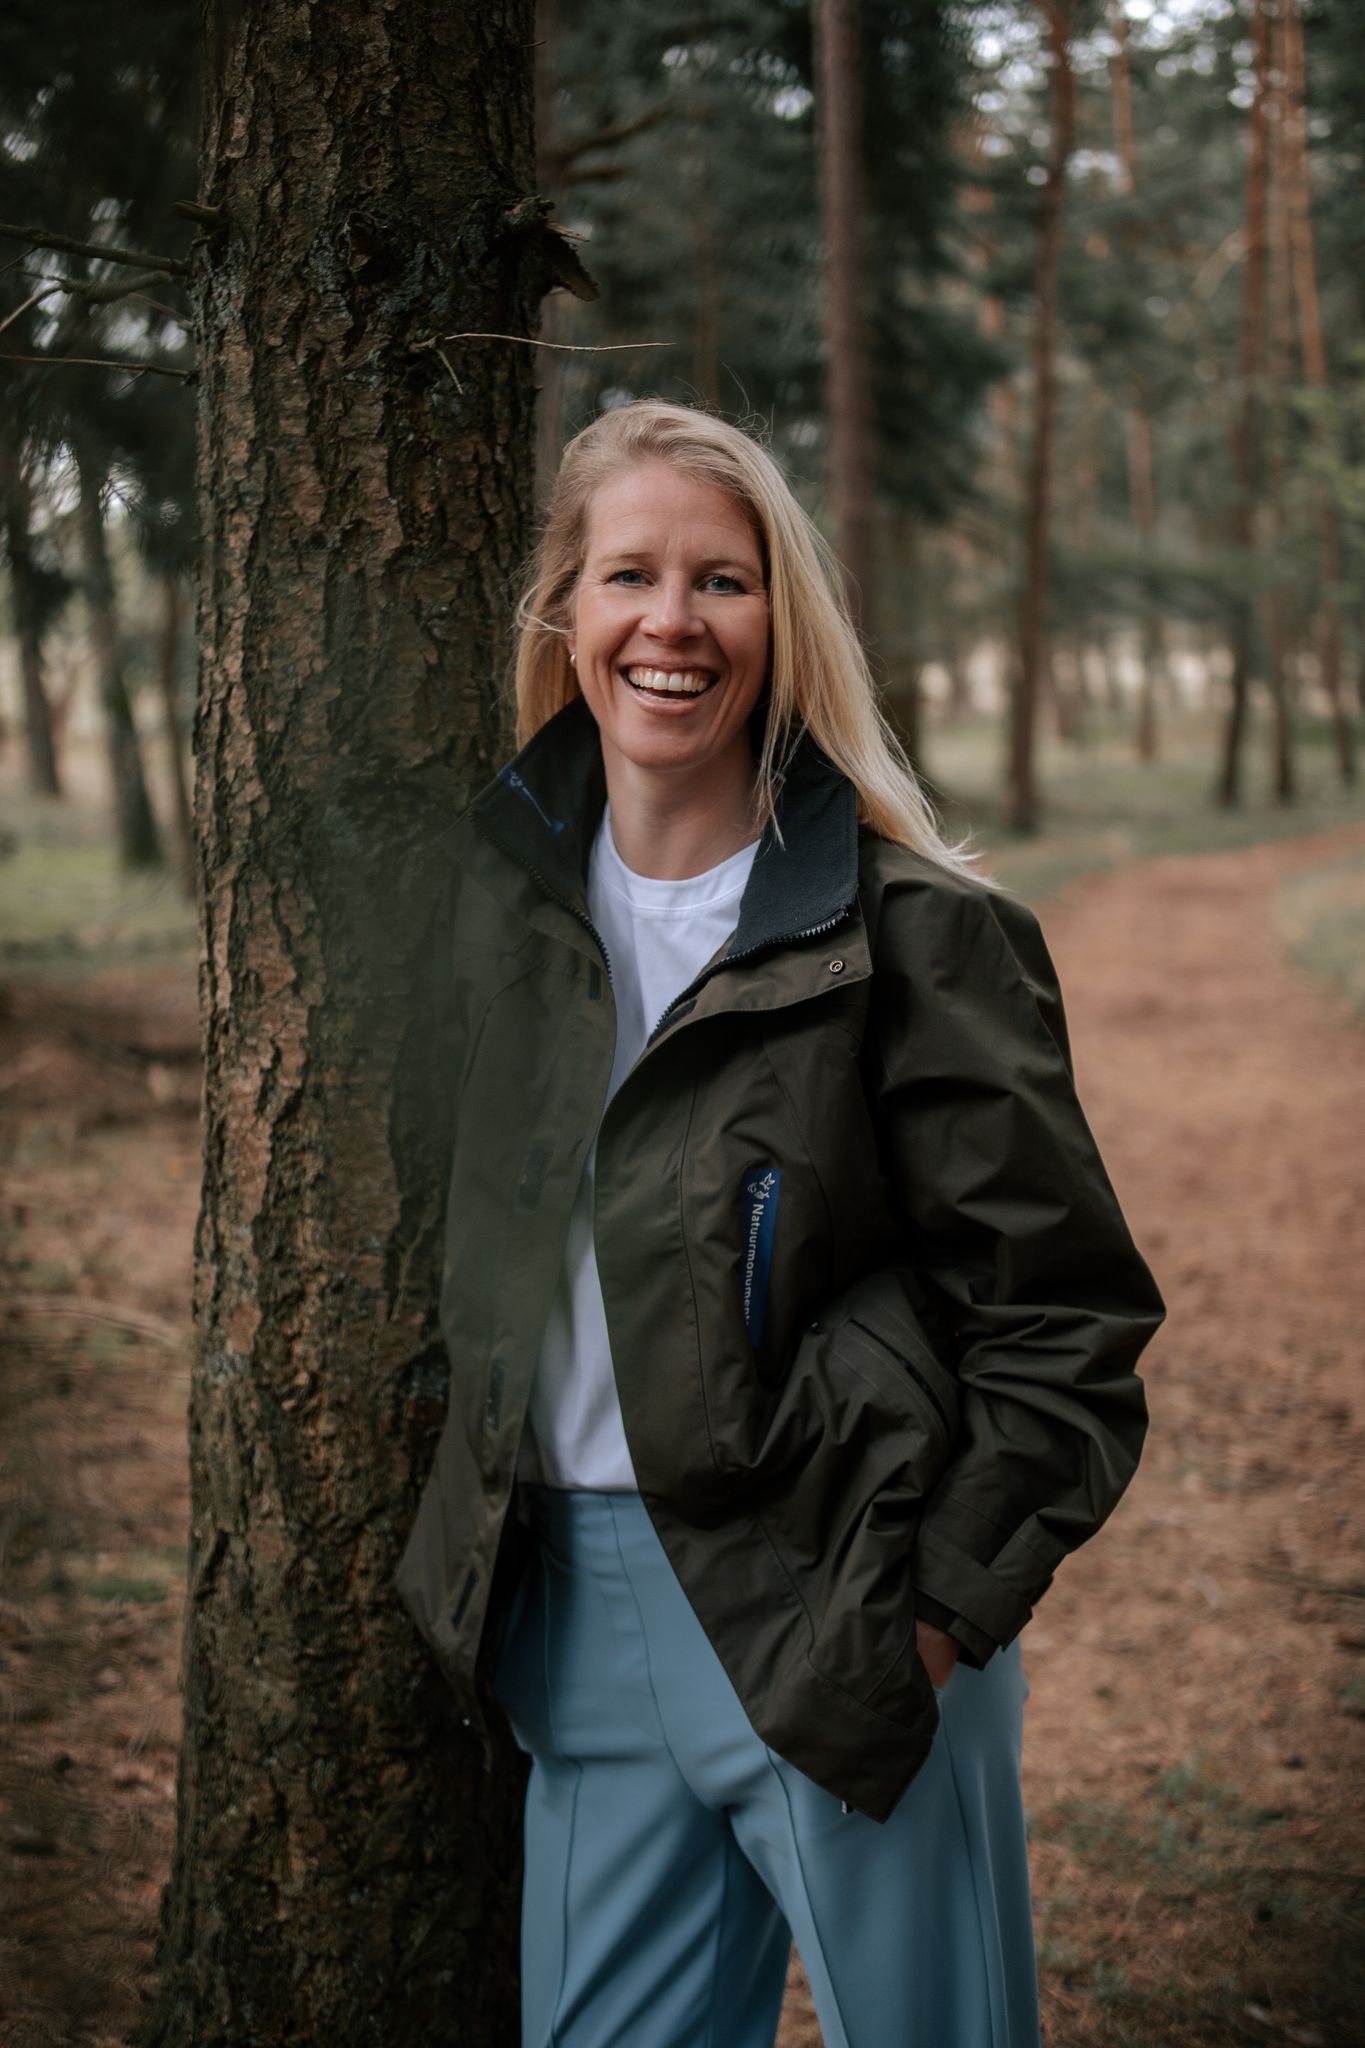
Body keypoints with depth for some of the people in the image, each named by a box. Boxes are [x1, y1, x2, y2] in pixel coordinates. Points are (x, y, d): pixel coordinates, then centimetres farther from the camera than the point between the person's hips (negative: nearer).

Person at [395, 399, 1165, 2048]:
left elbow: (1065, 1311, -9)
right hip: (579, 1599, 6)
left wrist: (946, 1609, -12)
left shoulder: (915, 934, -11)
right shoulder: (504, 883, 6)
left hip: (839, 1626, -5)